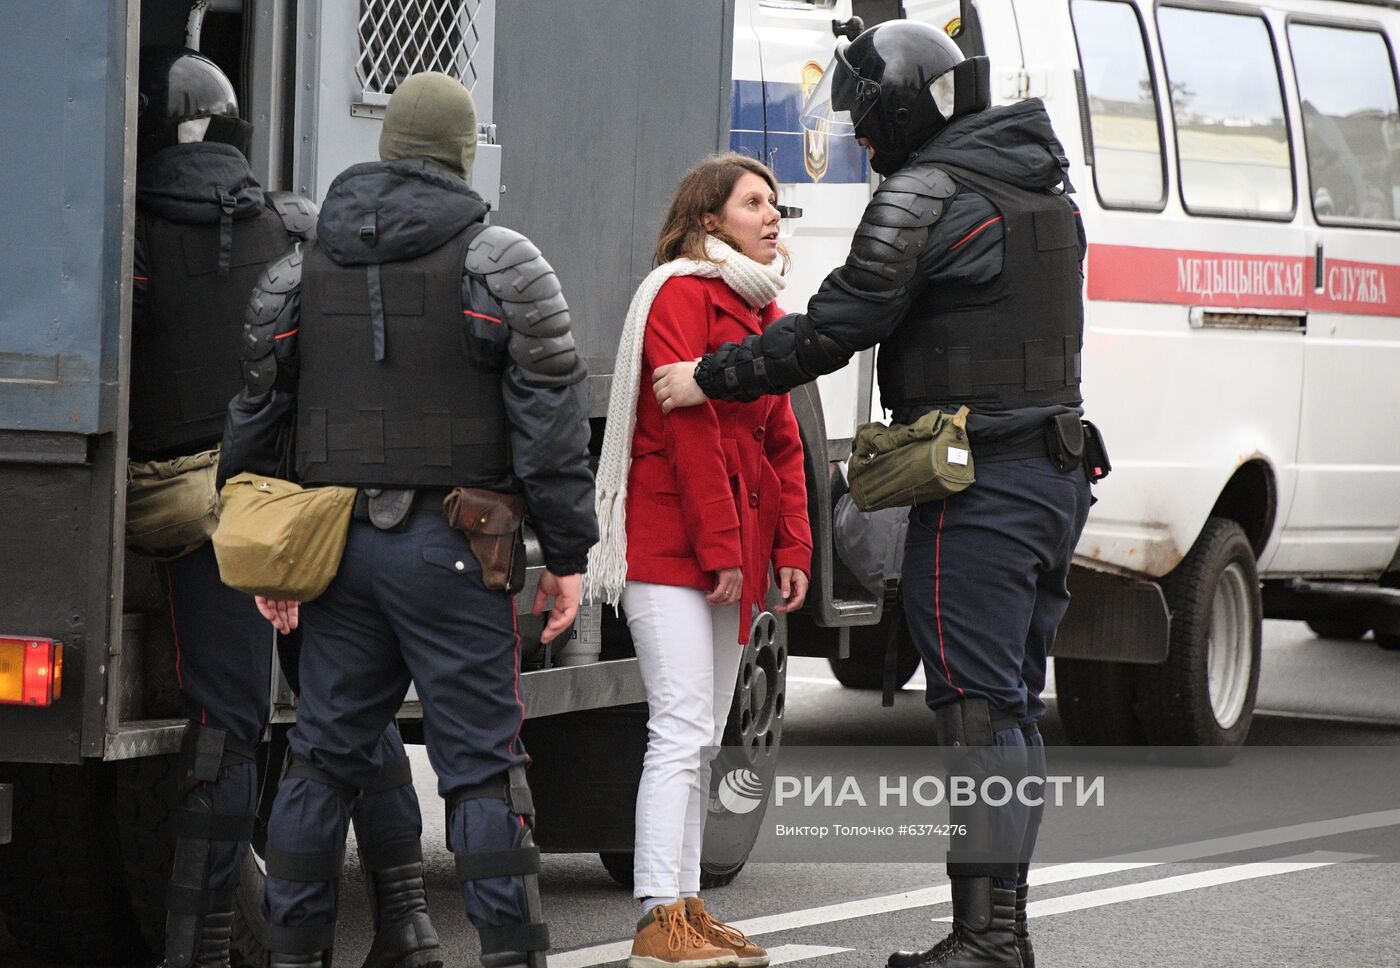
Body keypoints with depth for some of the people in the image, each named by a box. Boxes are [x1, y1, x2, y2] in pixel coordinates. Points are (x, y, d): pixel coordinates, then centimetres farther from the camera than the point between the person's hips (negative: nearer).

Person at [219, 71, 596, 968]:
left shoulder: (300, 269, 13)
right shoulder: (503, 263, -2)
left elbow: (257, 413, 16)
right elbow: (550, 416, -7)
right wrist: (568, 554, -4)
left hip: (335, 546, 4)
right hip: (448, 548, -4)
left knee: (325, 752, 11)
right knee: (481, 758, -4)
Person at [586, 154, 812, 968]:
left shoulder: (761, 309, 18)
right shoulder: (682, 294, -9)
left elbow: (781, 438, 17)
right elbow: (688, 427, -15)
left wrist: (793, 547, 7)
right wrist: (719, 548, -19)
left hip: (736, 548, 9)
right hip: (672, 544, -9)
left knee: (704, 738, 10)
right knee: (683, 728, -14)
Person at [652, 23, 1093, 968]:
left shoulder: (927, 196, -12)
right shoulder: (1045, 189, 17)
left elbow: (838, 325, -13)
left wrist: (711, 379, -4)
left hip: (976, 487, -9)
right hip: (1054, 477, 9)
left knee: (978, 708, -9)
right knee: (1012, 706, 11)